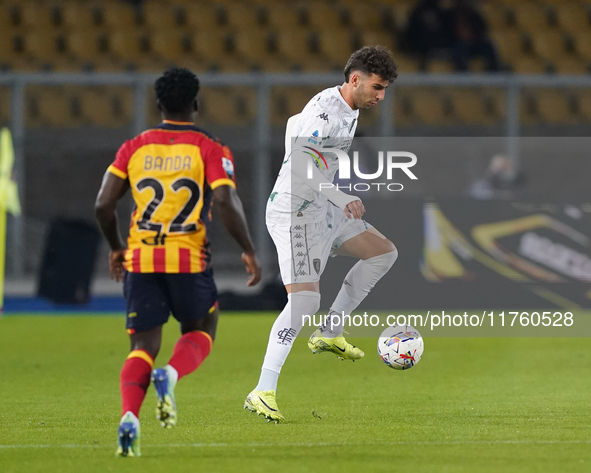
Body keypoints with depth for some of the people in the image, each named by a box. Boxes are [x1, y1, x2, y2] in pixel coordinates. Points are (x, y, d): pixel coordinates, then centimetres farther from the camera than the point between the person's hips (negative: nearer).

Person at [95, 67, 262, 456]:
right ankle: (170, 375, -13)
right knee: (200, 334, 20)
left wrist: (115, 248, 20)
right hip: (189, 259, -2)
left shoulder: (134, 148, 9)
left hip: (140, 260, 2)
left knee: (143, 347, 8)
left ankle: (130, 416, -18)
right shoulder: (211, 150, -1)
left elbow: (103, 204, 4)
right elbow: (227, 204, -13)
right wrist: (250, 251, -2)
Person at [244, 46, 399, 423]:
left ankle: (329, 334, 17)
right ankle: (263, 391, -21)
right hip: (294, 212, -10)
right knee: (305, 297, -21)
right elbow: (297, 160, -33)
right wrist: (341, 197, -34)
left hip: (323, 208, 10)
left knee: (385, 252, 15)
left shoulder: (348, 109, 10)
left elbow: (294, 123, 28)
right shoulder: (326, 111, -22)